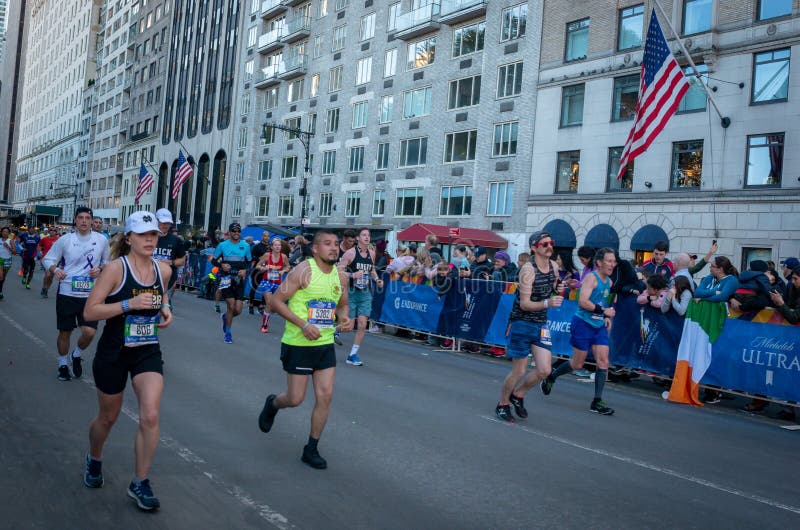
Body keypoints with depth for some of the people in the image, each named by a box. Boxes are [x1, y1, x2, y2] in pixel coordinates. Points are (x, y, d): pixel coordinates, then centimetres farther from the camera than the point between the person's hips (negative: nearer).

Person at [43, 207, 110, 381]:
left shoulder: (102, 240, 1)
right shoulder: (65, 240, -1)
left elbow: (107, 263, 14)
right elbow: (48, 259, 5)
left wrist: (100, 270, -6)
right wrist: (55, 269, -15)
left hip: (90, 294, 0)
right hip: (66, 292, 0)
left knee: (89, 332, -9)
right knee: (65, 332, 9)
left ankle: (77, 355, 22)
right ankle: (63, 363, 32)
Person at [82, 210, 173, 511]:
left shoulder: (164, 270, -1)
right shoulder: (116, 268, -14)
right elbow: (89, 311, -17)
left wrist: (165, 309, 0)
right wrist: (129, 304, -28)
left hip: (148, 352, 3)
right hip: (113, 352, -3)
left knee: (150, 416, -13)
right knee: (108, 418, 16)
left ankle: (140, 483, 3)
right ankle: (94, 460, 49)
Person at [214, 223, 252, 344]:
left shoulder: (245, 246, 5)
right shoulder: (222, 245, 1)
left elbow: (249, 262, 13)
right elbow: (214, 260, 7)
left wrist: (245, 270, -8)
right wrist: (221, 265, -14)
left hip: (239, 279, 2)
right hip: (226, 278, -2)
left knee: (238, 310, -2)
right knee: (231, 305, -11)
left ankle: (226, 317, 34)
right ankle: (228, 333, 6)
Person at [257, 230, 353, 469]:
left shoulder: (341, 276, 4)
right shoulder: (303, 270, -14)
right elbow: (276, 301, -13)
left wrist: (344, 318, -4)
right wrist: (303, 324, -23)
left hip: (326, 344, 5)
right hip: (298, 344, -5)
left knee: (325, 396, 0)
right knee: (295, 398, 2)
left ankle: (311, 449, 15)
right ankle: (272, 404, 39)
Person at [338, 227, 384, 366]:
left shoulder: (372, 253, 7)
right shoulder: (350, 253, -10)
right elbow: (338, 270, -12)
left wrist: (376, 279, 8)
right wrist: (352, 275, -25)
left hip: (365, 293, 5)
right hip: (351, 292, -5)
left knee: (363, 325, -3)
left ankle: (352, 355, 7)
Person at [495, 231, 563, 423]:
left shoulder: (554, 266, 3)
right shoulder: (528, 270, -18)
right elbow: (524, 304, -21)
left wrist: (560, 290, -2)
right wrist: (547, 303, -37)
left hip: (541, 324, 6)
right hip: (522, 323, -6)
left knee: (544, 371, 0)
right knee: (518, 372, 1)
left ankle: (518, 395, 25)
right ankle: (502, 405, 23)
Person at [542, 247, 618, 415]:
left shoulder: (609, 282, 12)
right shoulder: (591, 278, -13)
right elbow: (582, 302, -24)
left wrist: (606, 317, 13)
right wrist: (603, 311, -23)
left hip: (599, 326, 7)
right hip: (583, 324, -7)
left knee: (604, 362, -2)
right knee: (577, 364, 2)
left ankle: (597, 402, 3)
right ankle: (551, 377, 28)